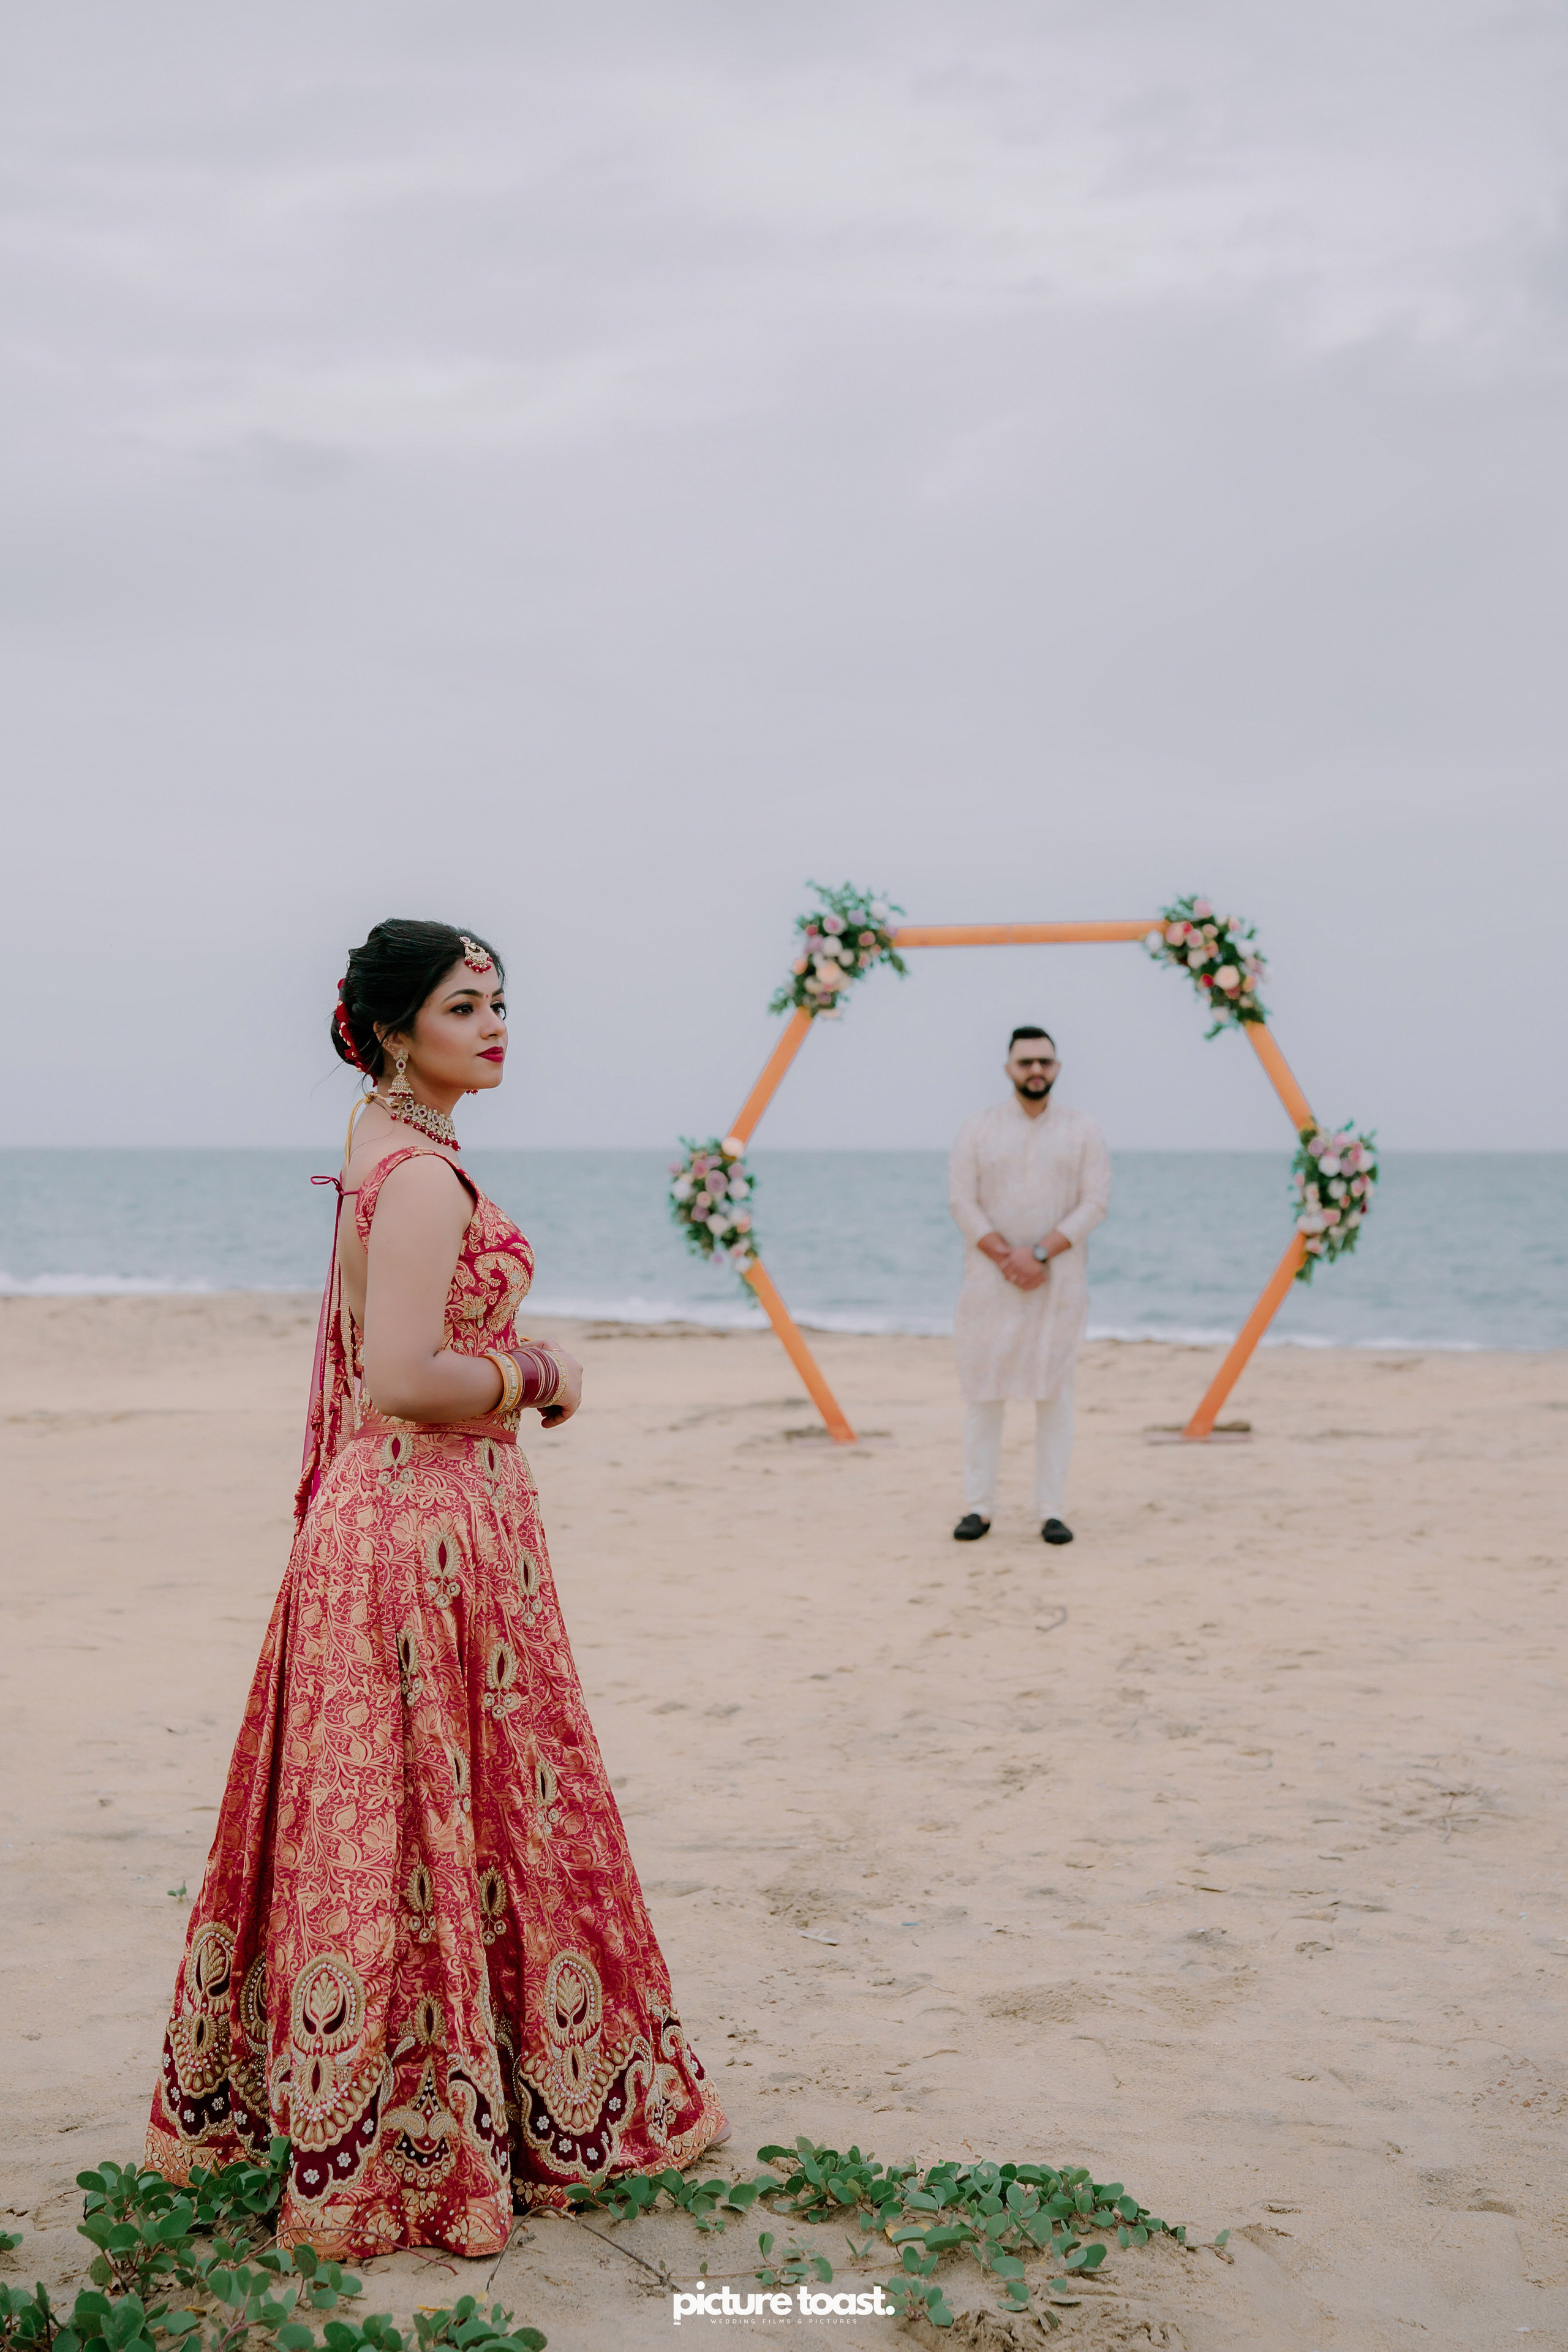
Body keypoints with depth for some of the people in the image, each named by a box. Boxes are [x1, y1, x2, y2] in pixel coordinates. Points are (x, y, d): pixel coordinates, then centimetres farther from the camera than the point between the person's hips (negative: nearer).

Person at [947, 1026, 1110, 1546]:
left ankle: (1052, 1512, 3)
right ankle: (978, 1508, 6)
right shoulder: (977, 1130, 4)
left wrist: (1038, 1254, -15)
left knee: (1055, 1394, 0)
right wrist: (1007, 1259, -14)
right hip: (990, 1282, 0)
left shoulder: (1083, 1132, 4)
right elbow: (962, 1202, -3)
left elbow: (1095, 1203, -5)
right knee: (983, 1391, 0)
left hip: (1060, 1282, 0)